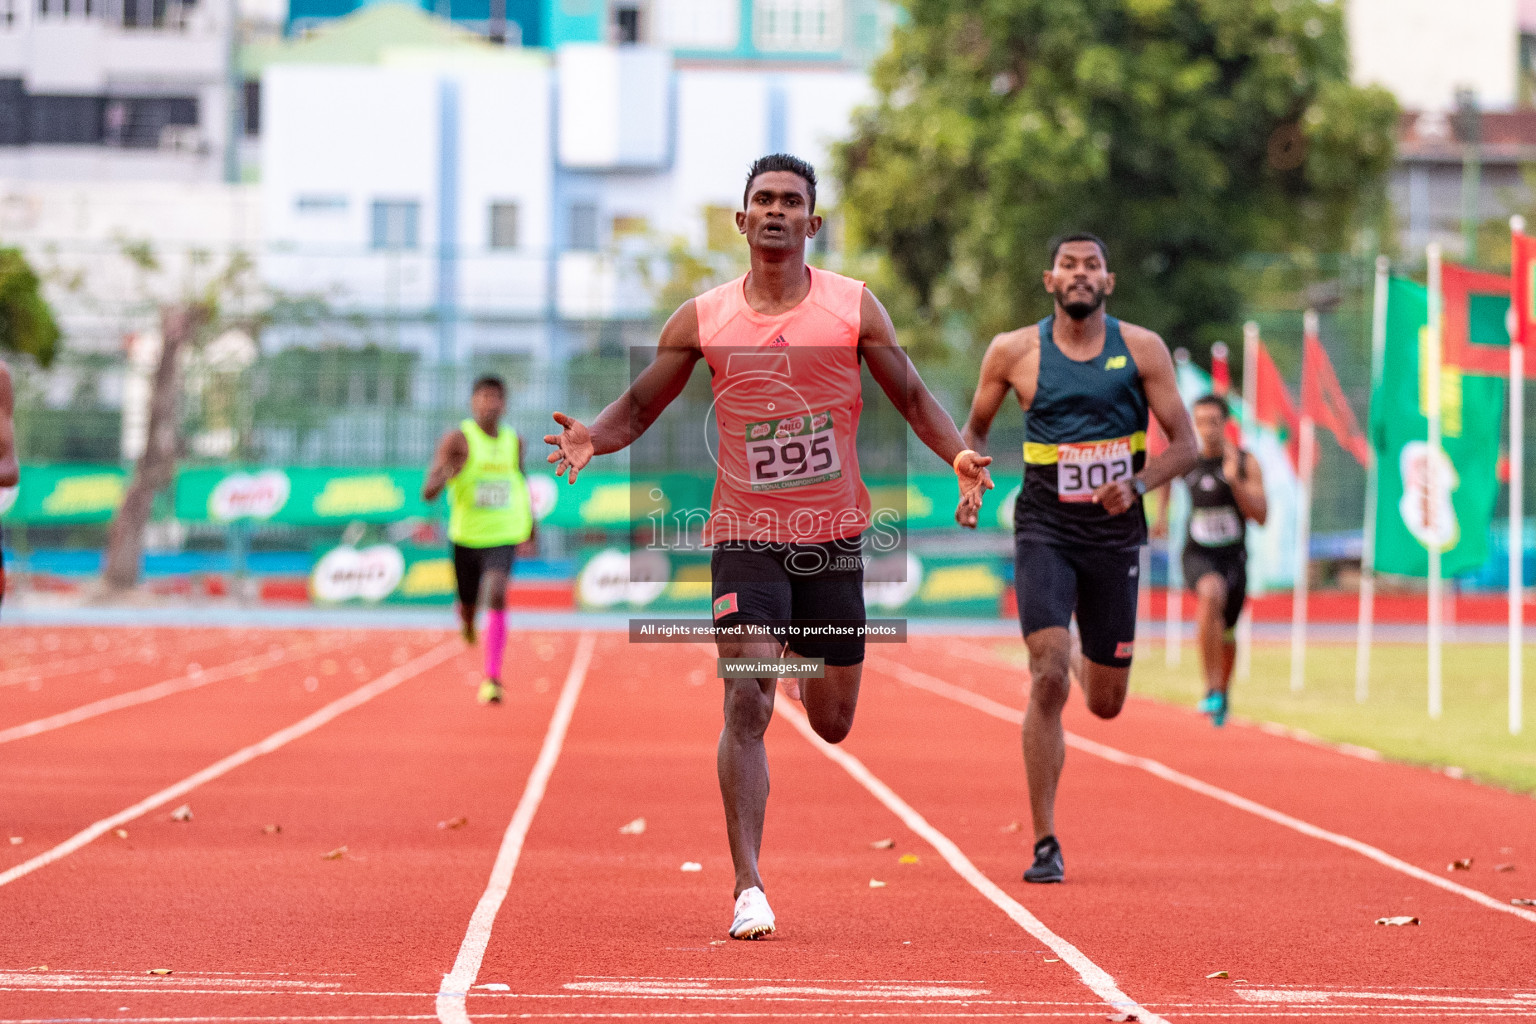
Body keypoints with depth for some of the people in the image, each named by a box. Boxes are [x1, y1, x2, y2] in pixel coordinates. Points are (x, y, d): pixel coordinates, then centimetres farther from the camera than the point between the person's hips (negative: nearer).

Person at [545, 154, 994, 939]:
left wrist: (957, 454, -14)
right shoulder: (702, 320, 0)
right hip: (745, 537, -1)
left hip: (833, 536, 2)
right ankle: (748, 888, -15)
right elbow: (638, 408, 6)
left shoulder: (854, 307, 0)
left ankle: (803, 662, 51)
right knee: (747, 706, -17)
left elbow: (911, 397, 5)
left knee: (832, 722, 11)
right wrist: (593, 437, -16)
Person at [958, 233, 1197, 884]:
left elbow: (1185, 443, 2)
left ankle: (1084, 661, 50)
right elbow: (974, 428, 14)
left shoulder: (1141, 349, 0)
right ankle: (1045, 844, -11)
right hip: (1044, 533, -2)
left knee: (1105, 703, 10)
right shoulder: (1014, 352, -1)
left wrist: (1137, 484, -16)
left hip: (1114, 538, 2)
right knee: (1048, 683, -18)